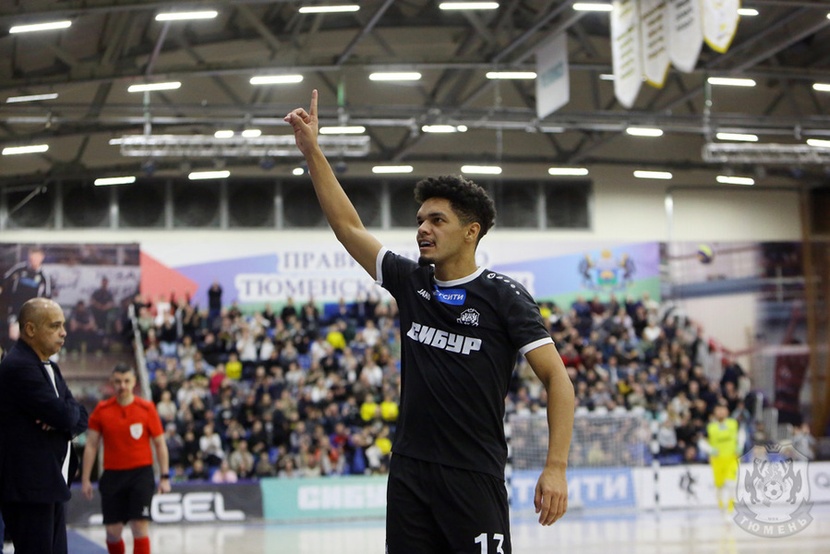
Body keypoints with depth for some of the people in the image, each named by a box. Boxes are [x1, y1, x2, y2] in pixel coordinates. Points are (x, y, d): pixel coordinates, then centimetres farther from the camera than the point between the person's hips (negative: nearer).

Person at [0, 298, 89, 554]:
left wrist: (62, 419, -11)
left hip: (50, 485, 10)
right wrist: (70, 412, 0)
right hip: (28, 487, -10)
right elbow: (64, 415, -23)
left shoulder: (50, 368, 16)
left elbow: (80, 418, 12)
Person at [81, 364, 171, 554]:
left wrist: (164, 476, -3)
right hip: (112, 474, 2)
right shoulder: (101, 410, 2)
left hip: (141, 474, -2)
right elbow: (91, 446, 5)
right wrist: (85, 479, 0)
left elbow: (160, 444, 2)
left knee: (140, 527, -10)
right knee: (113, 531, 4)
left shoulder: (147, 408, -2)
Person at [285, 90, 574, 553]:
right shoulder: (410, 282, 9)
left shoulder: (503, 296, -5)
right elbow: (348, 226, 13)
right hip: (410, 471, 5)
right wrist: (313, 152, 7)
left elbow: (558, 379, -8)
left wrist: (556, 468, -17)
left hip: (474, 476, -5)